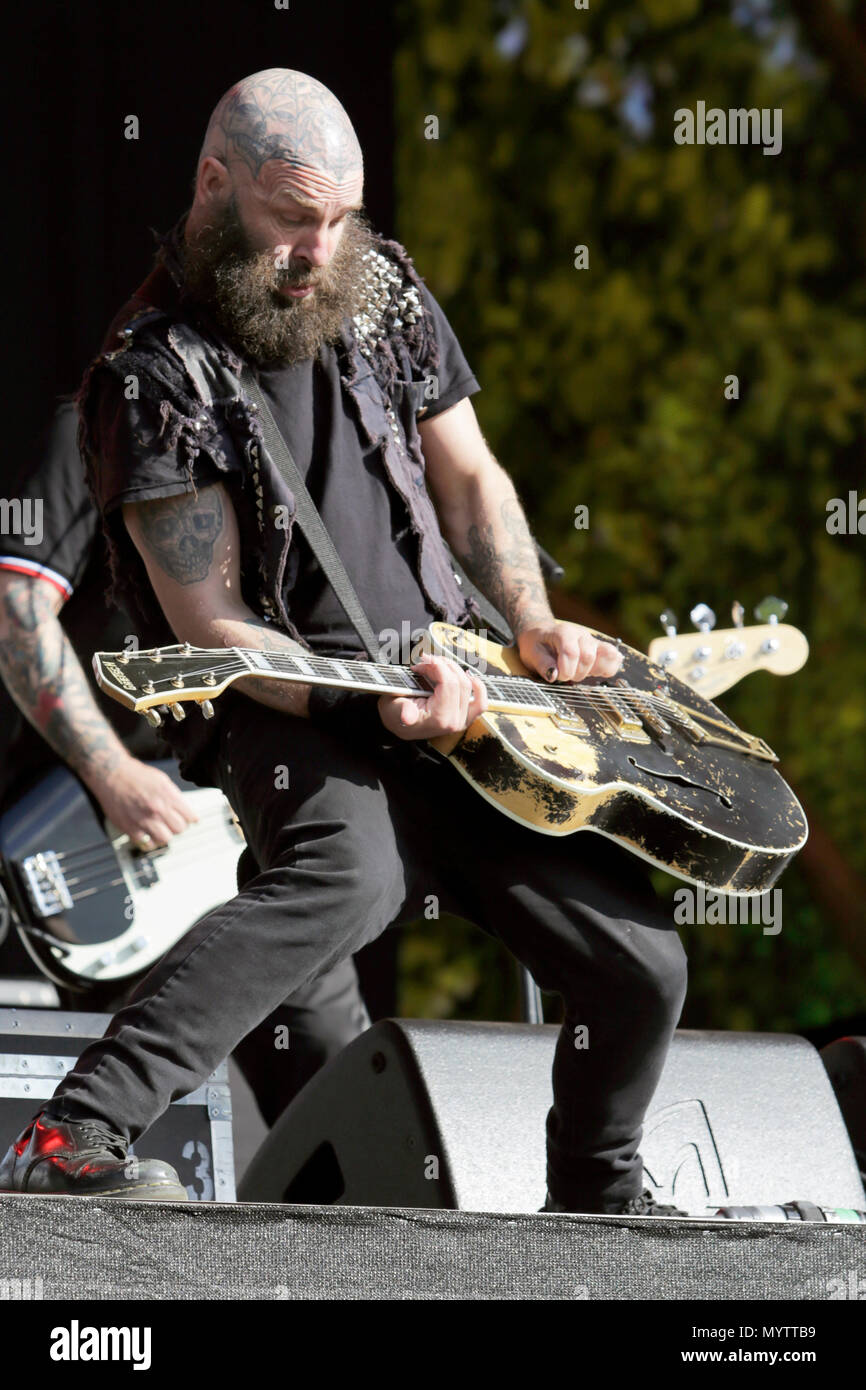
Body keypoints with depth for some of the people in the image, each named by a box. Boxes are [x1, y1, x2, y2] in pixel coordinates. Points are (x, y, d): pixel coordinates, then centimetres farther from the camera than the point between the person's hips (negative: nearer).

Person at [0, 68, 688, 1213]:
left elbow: (470, 481, 17)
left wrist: (531, 626, -1)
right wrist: (373, 708, -29)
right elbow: (212, 628, -15)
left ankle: (596, 1202, 30)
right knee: (349, 873, -40)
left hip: (458, 694, 6)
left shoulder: (384, 293, 6)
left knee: (639, 963, 1)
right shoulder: (155, 377, -12)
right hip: (282, 714, -6)